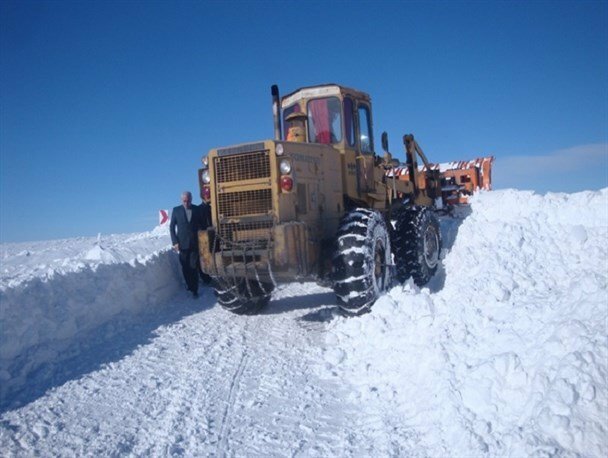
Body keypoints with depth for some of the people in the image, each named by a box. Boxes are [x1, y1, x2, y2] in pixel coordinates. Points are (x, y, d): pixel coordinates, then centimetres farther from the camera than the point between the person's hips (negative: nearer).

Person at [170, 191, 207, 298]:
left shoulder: (198, 210, 3)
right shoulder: (176, 210, 2)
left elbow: (203, 225, 8)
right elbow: (172, 227, 4)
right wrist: (175, 242, -4)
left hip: (195, 244, -1)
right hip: (182, 244, 1)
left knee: (194, 268, -2)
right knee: (185, 268, 6)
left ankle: (195, 290, 3)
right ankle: (190, 286, 21)